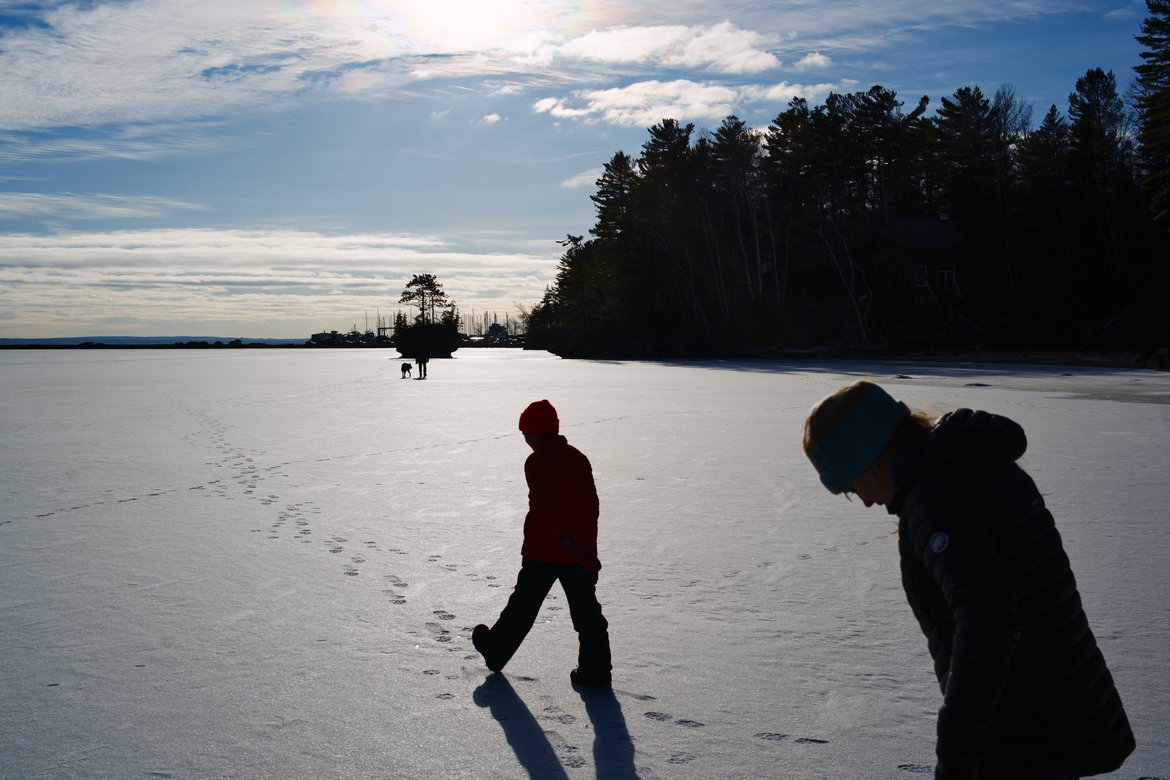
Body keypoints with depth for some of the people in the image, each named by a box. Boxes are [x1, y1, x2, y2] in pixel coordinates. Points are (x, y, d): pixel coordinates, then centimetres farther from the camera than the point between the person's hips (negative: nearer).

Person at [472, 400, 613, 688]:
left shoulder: (536, 462, -12)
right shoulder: (579, 458, 7)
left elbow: (547, 504, -24)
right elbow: (591, 502, 12)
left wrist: (565, 538, -28)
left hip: (543, 551, -5)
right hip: (582, 551, 5)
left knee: (523, 605, 11)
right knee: (586, 610, 8)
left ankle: (495, 652, 29)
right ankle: (595, 672, 7)